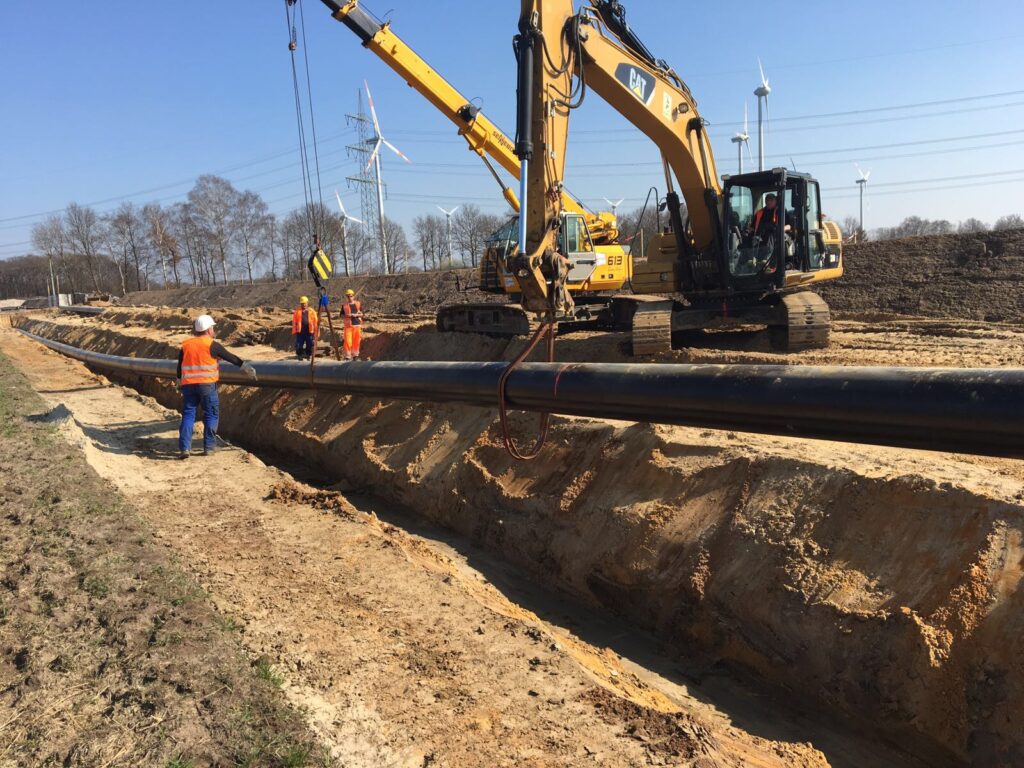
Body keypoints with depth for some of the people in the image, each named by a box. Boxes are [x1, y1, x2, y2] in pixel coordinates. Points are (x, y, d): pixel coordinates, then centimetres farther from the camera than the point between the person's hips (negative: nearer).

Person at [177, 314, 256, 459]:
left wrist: (179, 383, 31)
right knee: (211, 415, 7)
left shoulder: (185, 345, 9)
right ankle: (208, 447, 6)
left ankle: (184, 448, -1)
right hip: (207, 385, -4)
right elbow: (231, 358, -1)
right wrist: (247, 367, 7)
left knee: (188, 415, 7)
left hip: (188, 385, 4)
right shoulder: (211, 345, -5)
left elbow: (179, 367, 17)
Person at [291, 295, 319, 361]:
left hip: (309, 332, 0)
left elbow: (315, 322, 9)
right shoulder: (297, 312, 10)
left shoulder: (312, 312, 10)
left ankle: (308, 356, 14)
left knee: (310, 345, 2)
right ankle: (300, 356, 10)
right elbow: (294, 322, 8)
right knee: (299, 345, -1)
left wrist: (315, 332, 3)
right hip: (300, 332, 0)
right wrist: (294, 331, 2)